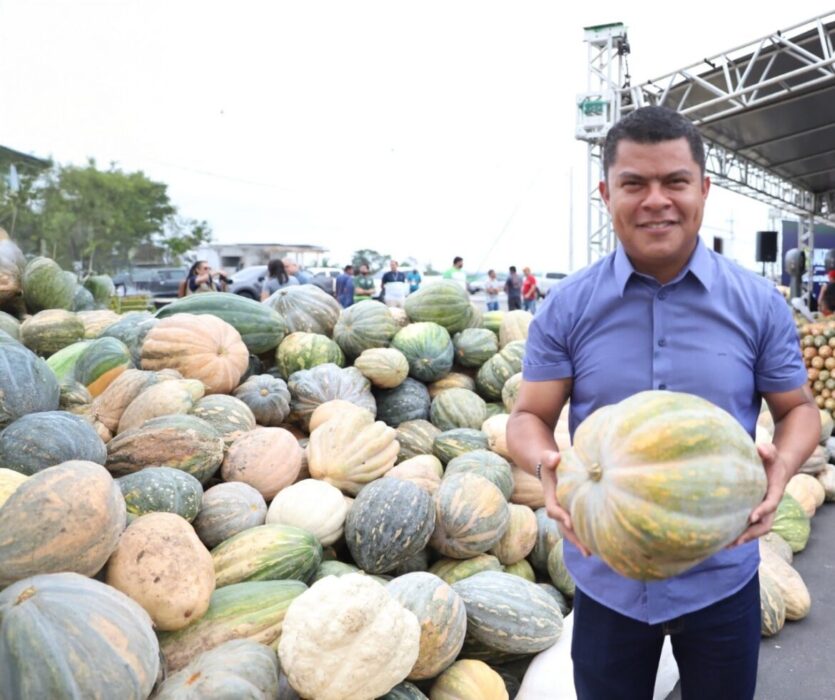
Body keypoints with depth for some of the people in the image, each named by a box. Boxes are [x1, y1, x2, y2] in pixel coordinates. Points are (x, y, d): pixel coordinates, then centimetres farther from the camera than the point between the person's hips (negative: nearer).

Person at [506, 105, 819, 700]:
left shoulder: (759, 304, -5)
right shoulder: (566, 308, -8)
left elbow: (799, 409, 3)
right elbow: (529, 417, -4)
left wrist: (782, 464, -19)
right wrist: (546, 465, -27)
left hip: (723, 577, 1)